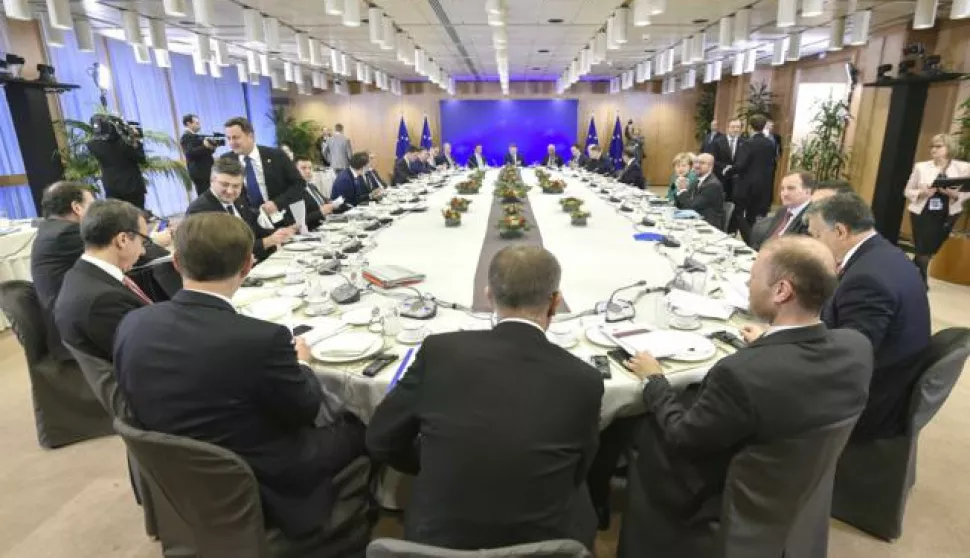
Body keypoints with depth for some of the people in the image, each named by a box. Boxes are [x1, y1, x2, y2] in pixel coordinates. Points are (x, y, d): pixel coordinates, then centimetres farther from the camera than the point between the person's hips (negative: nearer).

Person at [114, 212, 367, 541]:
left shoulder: (132, 325, -11)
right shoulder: (261, 338, -31)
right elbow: (304, 412, -13)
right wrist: (300, 365, 6)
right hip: (262, 489, -6)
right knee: (355, 429, 15)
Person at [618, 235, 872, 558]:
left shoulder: (742, 373, -37)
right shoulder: (857, 346, -18)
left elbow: (681, 438, -22)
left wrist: (653, 380, -7)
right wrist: (766, 344, 19)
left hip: (730, 499, -6)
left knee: (645, 428, 13)